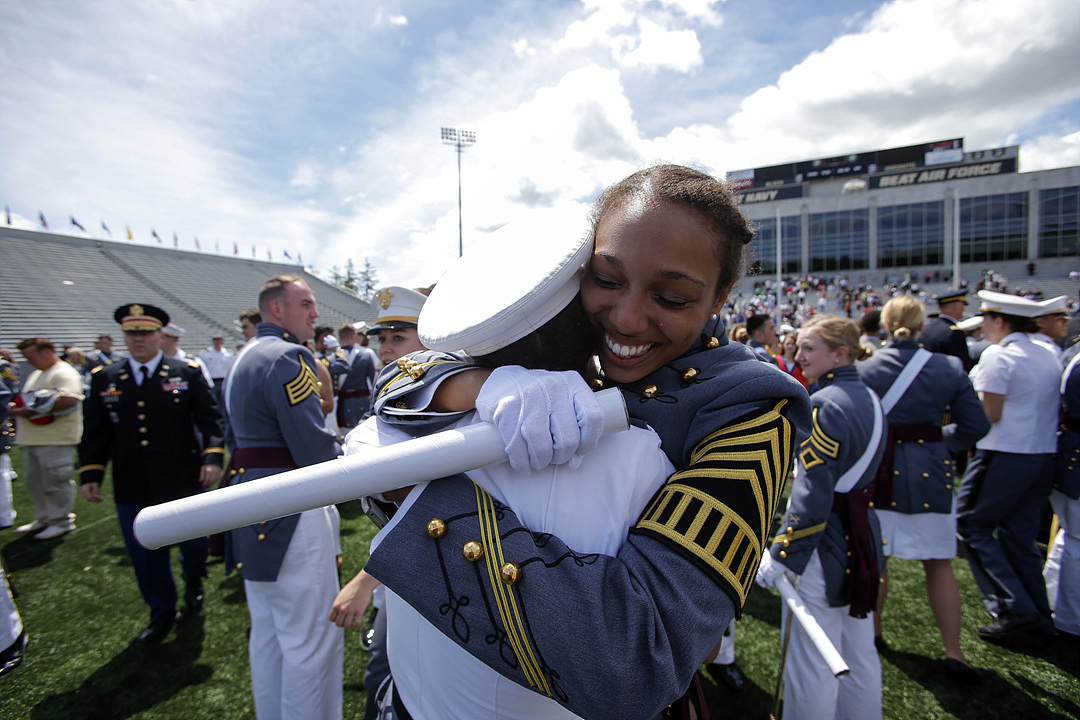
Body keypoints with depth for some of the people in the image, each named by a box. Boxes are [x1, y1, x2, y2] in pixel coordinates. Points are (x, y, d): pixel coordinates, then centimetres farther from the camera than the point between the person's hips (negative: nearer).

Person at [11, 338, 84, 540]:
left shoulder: (64, 373, -13)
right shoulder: (35, 374, 19)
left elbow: (69, 400, -28)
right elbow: (26, 399, 28)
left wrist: (32, 411, -23)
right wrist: (18, 409, 5)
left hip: (56, 440, -10)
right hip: (33, 440, 10)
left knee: (56, 482, -2)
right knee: (34, 481, 16)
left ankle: (61, 522, 10)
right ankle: (43, 519, 30)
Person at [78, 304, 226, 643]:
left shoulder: (188, 373, -2)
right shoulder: (104, 379, 7)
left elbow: (211, 419, -3)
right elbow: (94, 432, 10)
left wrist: (213, 457, -14)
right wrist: (90, 473, 4)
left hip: (183, 481, -2)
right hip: (132, 488, 2)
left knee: (194, 540, 12)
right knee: (146, 554, 10)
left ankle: (193, 580, 44)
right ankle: (162, 612, 30)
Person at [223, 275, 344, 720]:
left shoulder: (245, 357, 14)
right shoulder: (288, 357, -18)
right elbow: (315, 449, -24)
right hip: (291, 511, -11)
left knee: (268, 630, 23)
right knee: (312, 639, 2)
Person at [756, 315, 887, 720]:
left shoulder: (823, 405, -21)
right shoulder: (869, 399, 7)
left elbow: (812, 494, -24)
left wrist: (781, 554, -19)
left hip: (824, 547, -9)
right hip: (862, 537, 9)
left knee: (812, 663, 6)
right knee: (859, 653, 22)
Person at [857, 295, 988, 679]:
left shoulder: (864, 369, -9)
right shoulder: (950, 369, -4)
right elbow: (975, 426, 1)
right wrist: (939, 439, 16)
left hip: (879, 471, -1)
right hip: (930, 473, 1)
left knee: (874, 557, 14)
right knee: (939, 562, 13)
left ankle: (872, 632, 29)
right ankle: (953, 651, 19)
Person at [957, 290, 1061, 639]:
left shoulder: (998, 355, -13)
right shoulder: (1049, 357, 12)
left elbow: (989, 415, -16)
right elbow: (1049, 410, 14)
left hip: (1005, 456, -8)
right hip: (1044, 454, 8)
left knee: (971, 524, 2)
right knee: (1019, 533, 15)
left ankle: (1013, 608, 0)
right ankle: (1038, 614, 21)